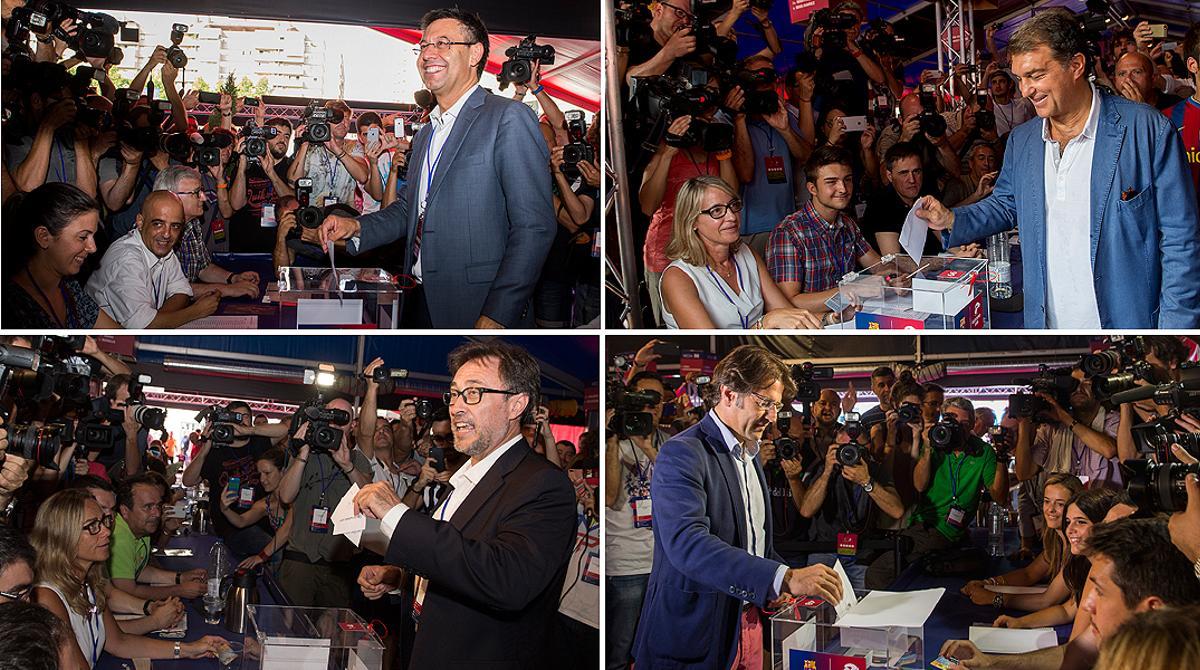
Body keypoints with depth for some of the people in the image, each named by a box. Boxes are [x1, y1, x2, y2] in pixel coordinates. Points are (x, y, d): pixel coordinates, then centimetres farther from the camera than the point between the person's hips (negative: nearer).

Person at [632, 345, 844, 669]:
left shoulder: (749, 456, 15)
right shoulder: (683, 453, -15)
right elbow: (687, 543, -31)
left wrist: (791, 582, 3)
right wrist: (785, 578, -38)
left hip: (748, 627, 8)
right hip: (693, 637, -8)